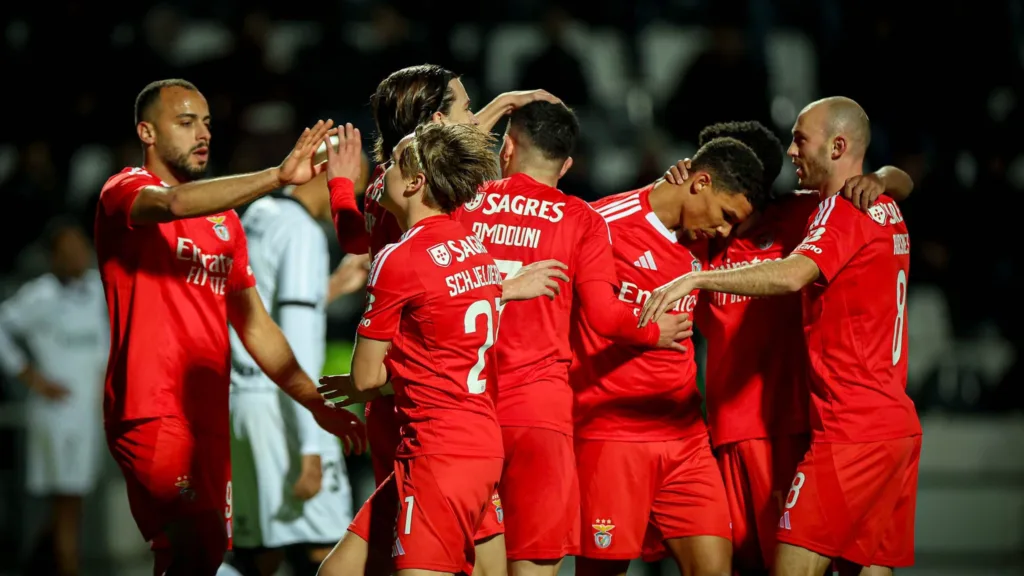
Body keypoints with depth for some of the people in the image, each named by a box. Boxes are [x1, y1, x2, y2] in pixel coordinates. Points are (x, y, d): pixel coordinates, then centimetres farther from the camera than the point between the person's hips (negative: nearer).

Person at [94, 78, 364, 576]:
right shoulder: (125, 192, -2)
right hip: (151, 414, -8)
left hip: (208, 419, 8)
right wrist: (278, 177, -36)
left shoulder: (224, 218, 20)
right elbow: (175, 204, -27)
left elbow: (254, 325, 25)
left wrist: (316, 404, 19)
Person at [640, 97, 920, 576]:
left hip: (851, 426, -9)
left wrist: (696, 279, -34)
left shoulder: (842, 211, -11)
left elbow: (792, 275, -28)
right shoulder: (887, 212, 16)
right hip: (898, 425, 9)